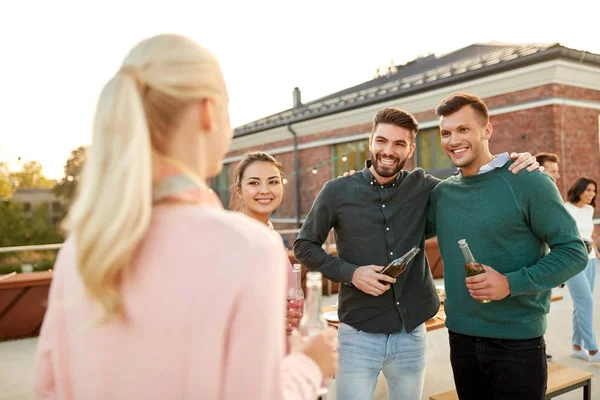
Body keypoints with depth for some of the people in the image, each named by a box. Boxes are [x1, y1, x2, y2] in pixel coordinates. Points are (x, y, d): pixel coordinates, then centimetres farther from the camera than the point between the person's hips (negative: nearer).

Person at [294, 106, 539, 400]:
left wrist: (512, 164, -5)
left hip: (412, 335, 3)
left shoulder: (422, 186, 1)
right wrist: (349, 272, -14)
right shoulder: (338, 191, -4)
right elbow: (304, 246, 1)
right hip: (359, 335, -2)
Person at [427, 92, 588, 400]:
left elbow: (574, 252, -9)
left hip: (517, 342, -4)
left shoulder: (528, 182, -10)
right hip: (460, 338, 5)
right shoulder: (441, 192, 4)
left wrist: (512, 283, -22)